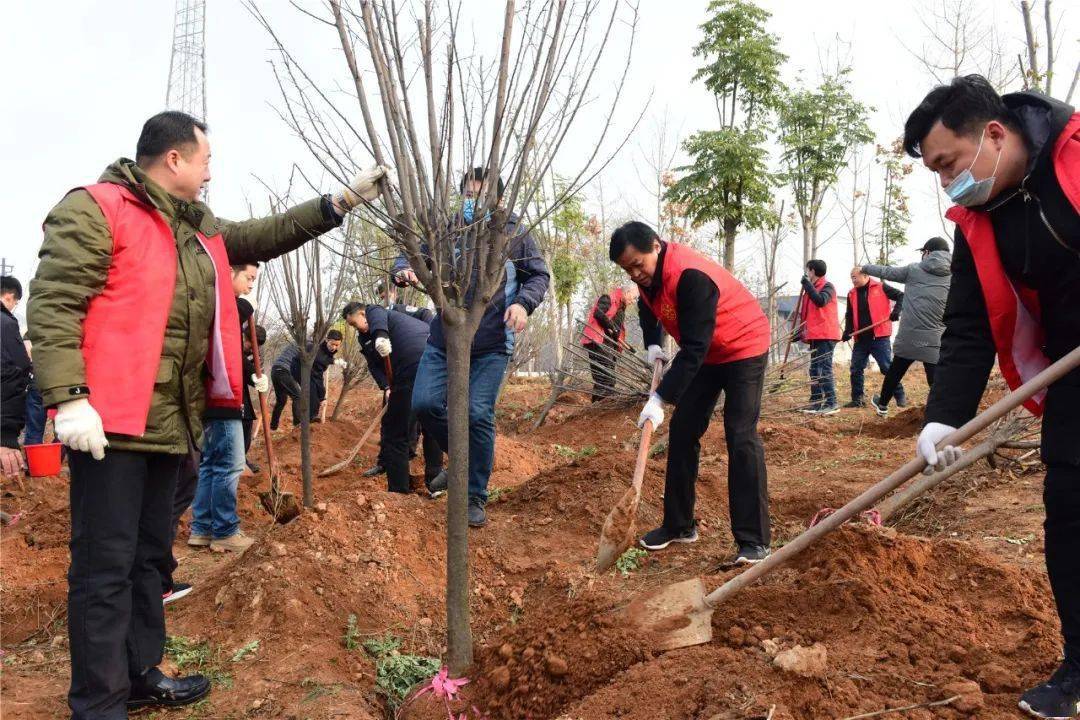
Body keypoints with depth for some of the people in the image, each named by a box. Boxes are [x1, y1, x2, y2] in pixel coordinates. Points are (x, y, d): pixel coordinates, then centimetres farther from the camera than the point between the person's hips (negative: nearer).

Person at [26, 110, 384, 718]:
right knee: (106, 564, -2)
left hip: (171, 422, 9)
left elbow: (262, 237, 25)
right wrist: (68, 398, -24)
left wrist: (340, 204, 18)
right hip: (111, 419, -9)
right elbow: (53, 303, -15)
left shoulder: (200, 226, 17)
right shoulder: (94, 208, -9)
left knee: (150, 556, 18)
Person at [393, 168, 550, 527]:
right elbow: (411, 255, 9)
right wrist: (403, 270, -16)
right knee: (425, 403, -4)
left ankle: (475, 496, 11)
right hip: (443, 339, 3)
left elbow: (539, 275, 7)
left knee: (478, 414, -6)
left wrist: (523, 303, -14)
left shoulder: (514, 235, 0)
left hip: (491, 346, -3)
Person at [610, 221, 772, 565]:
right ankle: (679, 525, 15)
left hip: (742, 348, -8)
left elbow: (694, 348, -37)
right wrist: (652, 343, 2)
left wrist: (660, 399, -40)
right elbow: (647, 307, 17)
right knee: (682, 431, 5)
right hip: (705, 354, 8)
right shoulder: (648, 272, -7)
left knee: (740, 438, -17)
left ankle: (754, 542, -13)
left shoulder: (691, 276, -34)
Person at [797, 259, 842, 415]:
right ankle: (816, 402, 14)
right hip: (815, 336, 9)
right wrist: (800, 331, 19)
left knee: (824, 369, -12)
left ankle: (831, 404, -12)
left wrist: (807, 285, -20)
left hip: (825, 335, -9)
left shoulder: (827, 286, -6)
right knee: (814, 370, 9)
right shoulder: (811, 288, 19)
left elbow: (820, 301, -26)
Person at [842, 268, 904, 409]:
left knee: (887, 367, -6)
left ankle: (900, 396, 4)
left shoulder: (881, 288, -2)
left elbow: (901, 296, -1)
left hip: (879, 337, -5)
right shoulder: (852, 294, 12)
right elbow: (849, 315, 17)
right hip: (861, 339, 5)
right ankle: (857, 399, 15)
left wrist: (896, 311, -17)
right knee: (856, 369, 5)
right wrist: (847, 331, 2)